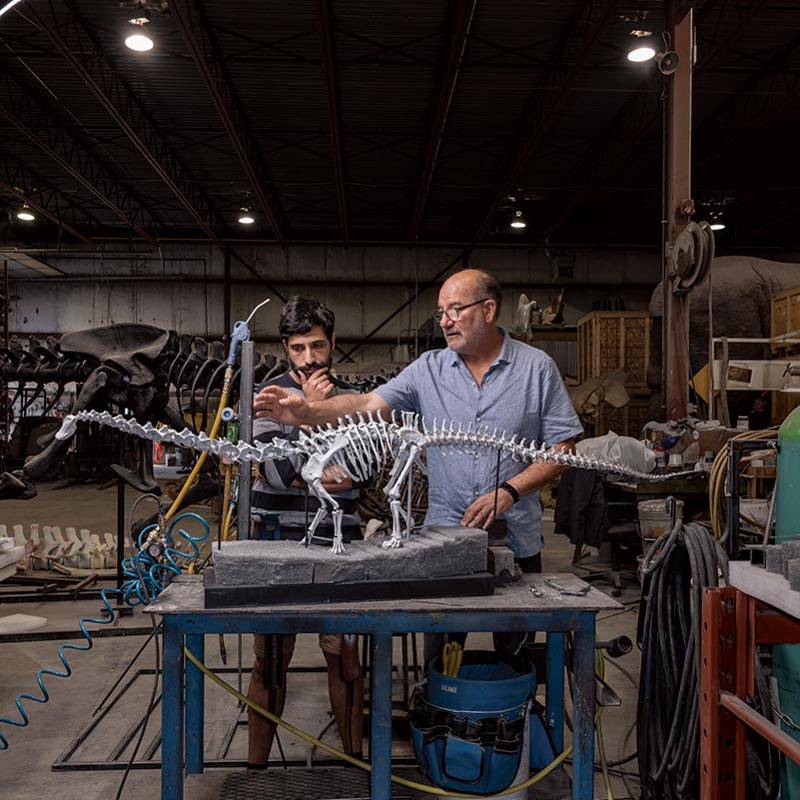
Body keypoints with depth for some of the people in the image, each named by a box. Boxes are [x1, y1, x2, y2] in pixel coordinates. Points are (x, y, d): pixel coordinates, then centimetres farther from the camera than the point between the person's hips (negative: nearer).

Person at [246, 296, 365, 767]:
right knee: (271, 663, 8)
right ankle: (257, 767, 22)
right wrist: (310, 408, -15)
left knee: (345, 658, 9)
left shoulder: (352, 400, 6)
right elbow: (273, 467, -13)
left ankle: (355, 760, 24)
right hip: (278, 545, -1)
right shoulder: (270, 396, 0)